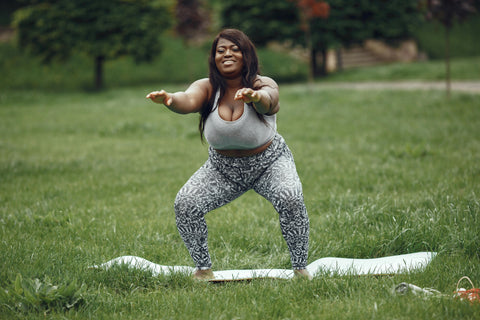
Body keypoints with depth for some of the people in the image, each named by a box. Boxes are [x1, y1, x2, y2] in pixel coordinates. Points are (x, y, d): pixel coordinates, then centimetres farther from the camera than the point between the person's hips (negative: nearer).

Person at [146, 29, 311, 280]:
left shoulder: (264, 85, -20)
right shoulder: (208, 89, -13)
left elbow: (267, 99, -44)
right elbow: (189, 100, -35)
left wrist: (255, 97, -69)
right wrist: (170, 99, -60)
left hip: (269, 162, -3)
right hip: (222, 168, 3)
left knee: (290, 199, -31)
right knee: (185, 203, -16)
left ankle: (300, 268, -14)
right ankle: (203, 268, 1)